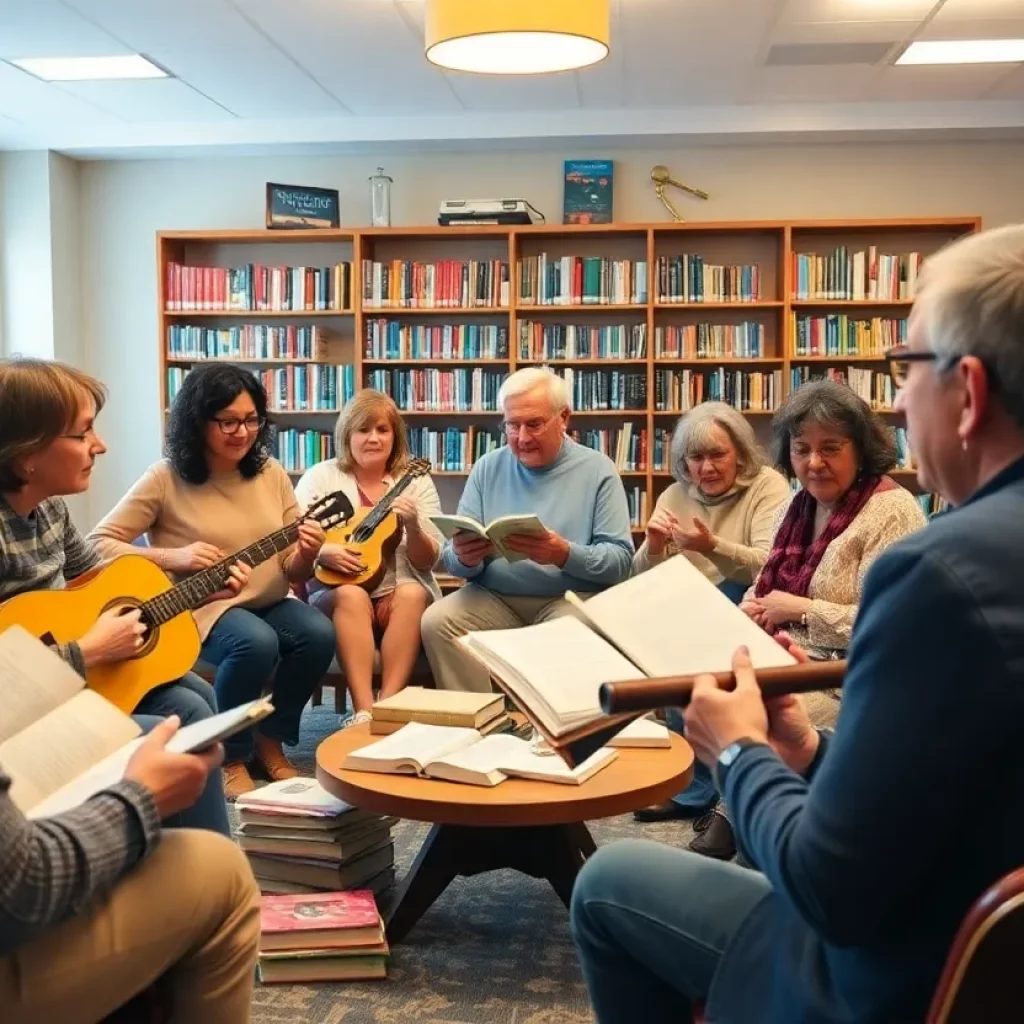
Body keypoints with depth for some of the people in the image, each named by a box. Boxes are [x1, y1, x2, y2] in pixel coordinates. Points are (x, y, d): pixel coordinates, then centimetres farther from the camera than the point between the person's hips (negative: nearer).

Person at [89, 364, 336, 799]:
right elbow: (99, 543, -9)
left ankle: (270, 737, 2)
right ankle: (229, 756, -8)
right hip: (198, 608, -5)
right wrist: (172, 557, -21)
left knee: (319, 635, -24)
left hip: (267, 602, 5)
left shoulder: (270, 473, 4)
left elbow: (293, 572, 6)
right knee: (257, 643, -34)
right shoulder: (166, 479, -9)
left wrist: (305, 555, -19)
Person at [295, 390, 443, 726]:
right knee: (351, 595, -34)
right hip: (335, 596, -1)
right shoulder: (321, 477, 5)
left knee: (413, 594, -32)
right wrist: (322, 552, -22)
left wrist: (412, 526, -18)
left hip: (398, 597, 1)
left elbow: (427, 562, 2)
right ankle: (364, 711, -41)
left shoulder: (416, 482, 7)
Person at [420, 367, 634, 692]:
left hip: (570, 598, -3)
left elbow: (620, 560, -7)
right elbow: (453, 558, 5)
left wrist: (566, 554, -26)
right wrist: (464, 558, -20)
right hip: (495, 597, 3)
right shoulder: (487, 468, 8)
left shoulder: (598, 471, 0)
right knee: (436, 622, -23)